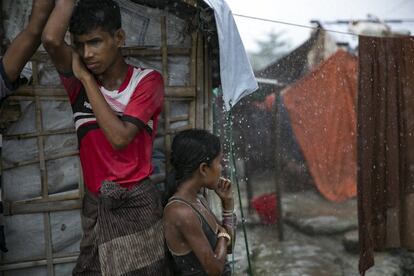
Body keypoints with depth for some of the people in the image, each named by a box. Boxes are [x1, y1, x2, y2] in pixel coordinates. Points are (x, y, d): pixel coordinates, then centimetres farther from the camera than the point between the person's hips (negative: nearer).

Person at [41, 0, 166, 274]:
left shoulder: (147, 80, -7)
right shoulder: (79, 83, 1)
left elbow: (119, 137, -20)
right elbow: (51, 39, -20)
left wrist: (86, 79, -13)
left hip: (136, 204, -3)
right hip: (94, 204, 3)